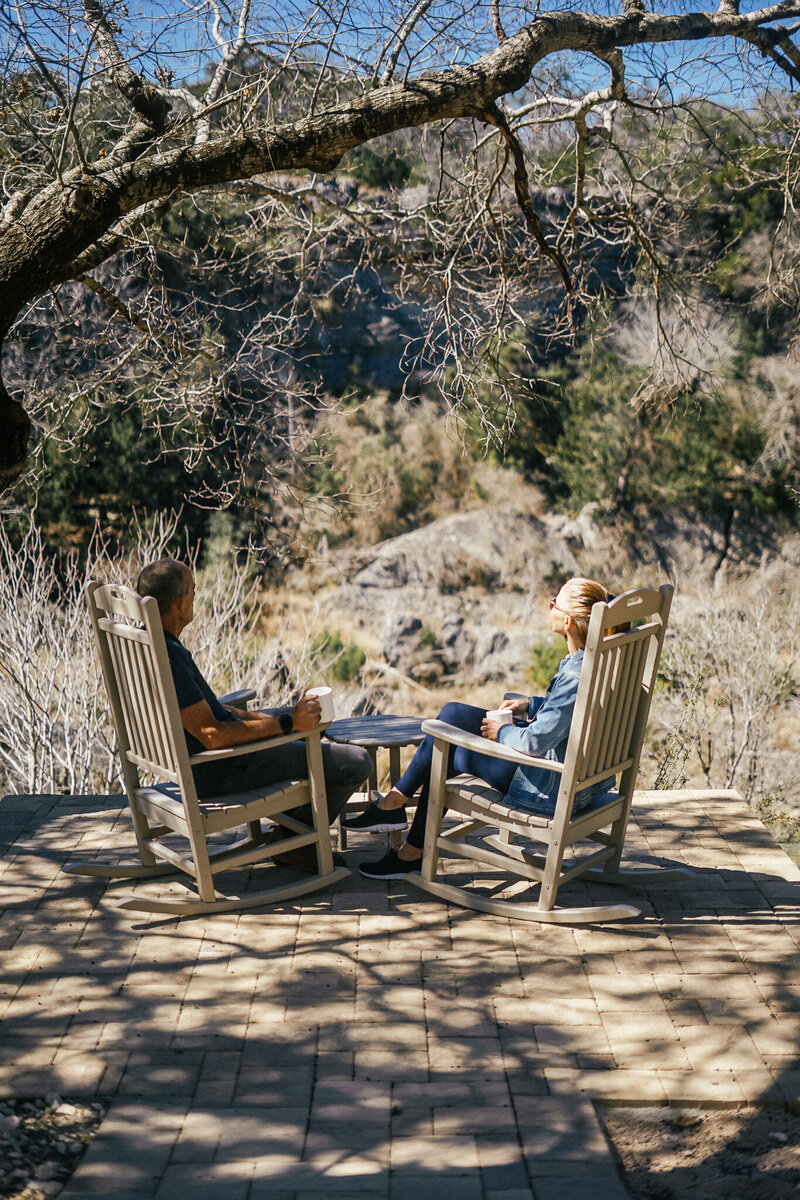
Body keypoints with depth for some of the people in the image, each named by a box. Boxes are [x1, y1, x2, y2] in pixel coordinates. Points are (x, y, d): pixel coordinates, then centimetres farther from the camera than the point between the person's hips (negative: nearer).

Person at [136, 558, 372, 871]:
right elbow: (213, 736, -30)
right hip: (216, 771, -11)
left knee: (298, 715, 32)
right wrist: (287, 724, -21)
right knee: (355, 762, -7)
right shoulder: (166, 657, -29)